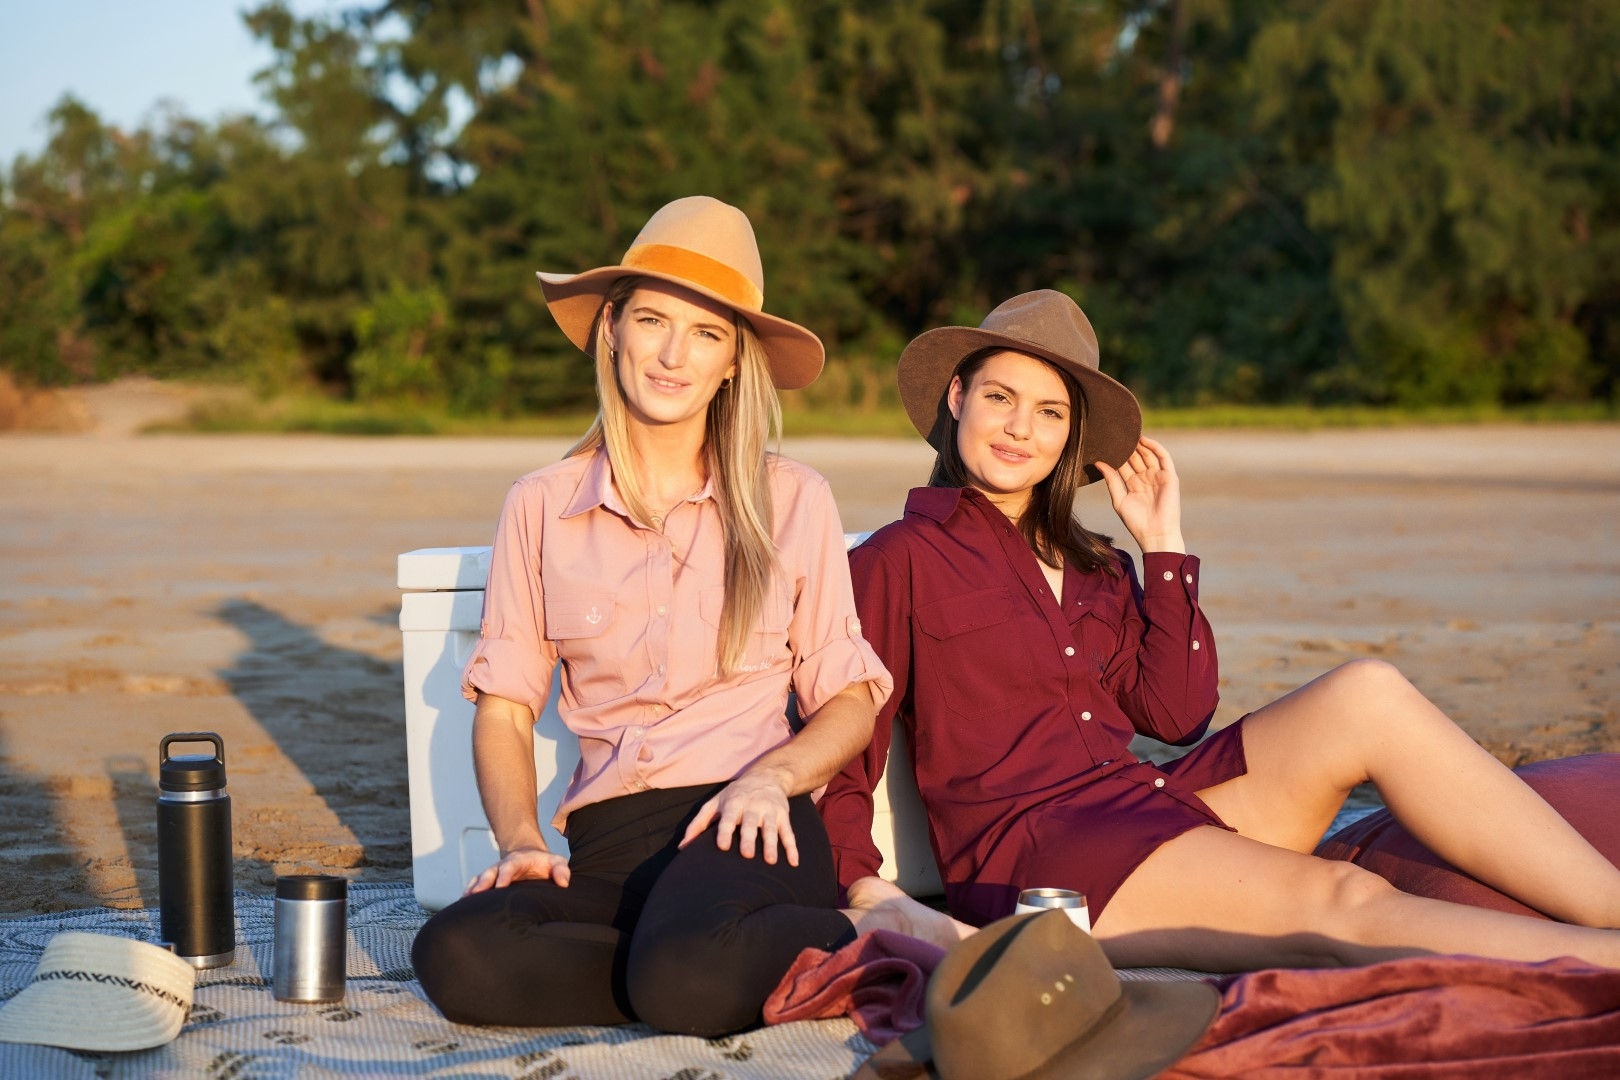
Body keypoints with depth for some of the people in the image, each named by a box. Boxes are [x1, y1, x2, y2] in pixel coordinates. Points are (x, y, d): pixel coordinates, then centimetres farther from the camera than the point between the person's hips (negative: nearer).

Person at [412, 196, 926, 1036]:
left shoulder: (792, 502, 7)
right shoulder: (540, 508, 10)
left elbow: (851, 701, 10)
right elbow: (503, 708, 11)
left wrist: (772, 775, -10)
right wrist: (520, 840, -7)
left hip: (743, 827, -3)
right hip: (605, 839, 3)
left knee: (684, 975, -37)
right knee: (455, 955, -30)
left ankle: (847, 944, -7)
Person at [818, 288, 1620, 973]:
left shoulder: (1092, 566, 22)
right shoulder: (900, 559, 2)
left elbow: (1174, 714, 12)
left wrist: (1163, 547, 12)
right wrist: (867, 891, -17)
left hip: (1146, 802, 7)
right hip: (1030, 857, -6)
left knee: (1367, 694, -15)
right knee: (1343, 903, -26)